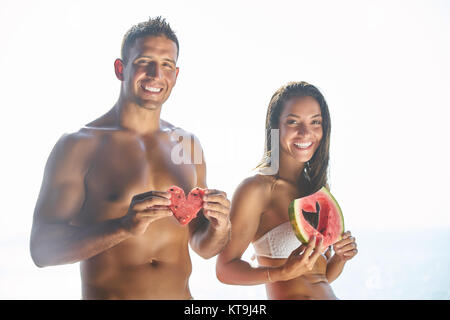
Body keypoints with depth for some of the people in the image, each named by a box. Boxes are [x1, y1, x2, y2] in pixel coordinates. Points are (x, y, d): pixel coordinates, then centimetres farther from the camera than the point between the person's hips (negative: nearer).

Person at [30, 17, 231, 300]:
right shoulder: (78, 145, -10)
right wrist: (126, 226, -28)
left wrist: (219, 229, -12)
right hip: (108, 293, -3)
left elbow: (202, 247, 9)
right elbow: (42, 249, -16)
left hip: (181, 295, 4)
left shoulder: (189, 145, 3)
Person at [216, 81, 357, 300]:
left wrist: (340, 257, -6)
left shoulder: (319, 187, 7)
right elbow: (225, 269, -12)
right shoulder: (255, 188, -12)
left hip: (329, 294, 4)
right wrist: (282, 272, -25)